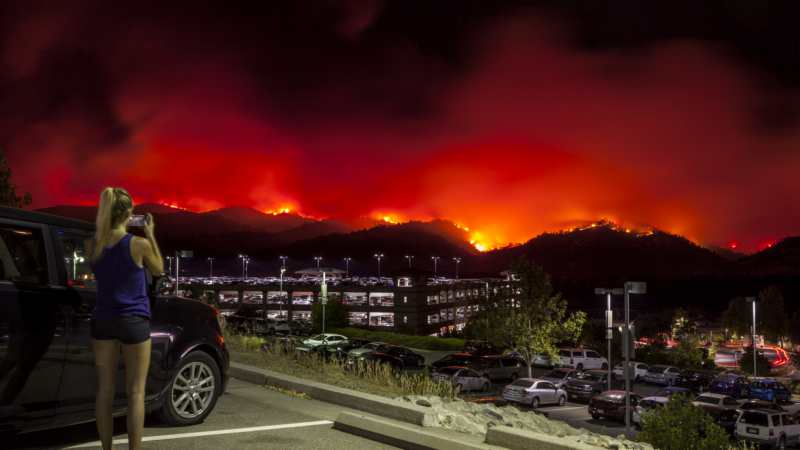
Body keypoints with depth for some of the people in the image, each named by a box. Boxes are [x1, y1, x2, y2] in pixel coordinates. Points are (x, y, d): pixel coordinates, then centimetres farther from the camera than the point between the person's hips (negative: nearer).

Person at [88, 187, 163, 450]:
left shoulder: (94, 245, 0)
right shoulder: (139, 244, -14)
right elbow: (158, 270, 5)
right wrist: (150, 235, 8)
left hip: (102, 321, 5)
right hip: (133, 321, -5)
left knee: (104, 389, 11)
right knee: (135, 391, 2)